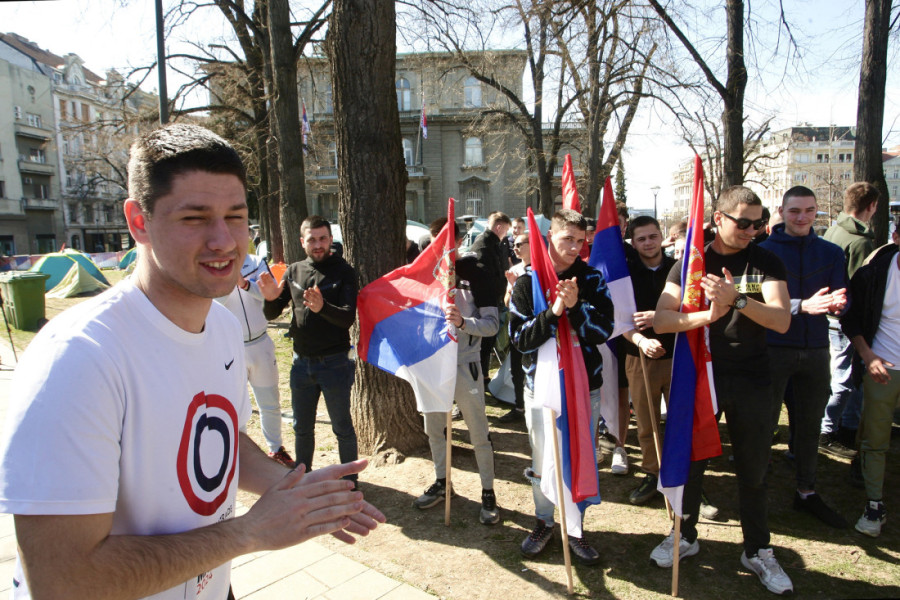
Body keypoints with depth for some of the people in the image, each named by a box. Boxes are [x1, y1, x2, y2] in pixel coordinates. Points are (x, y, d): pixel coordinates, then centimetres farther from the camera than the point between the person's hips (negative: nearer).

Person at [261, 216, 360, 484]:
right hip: (302, 362, 4)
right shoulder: (294, 271, 4)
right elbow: (271, 314, 5)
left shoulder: (343, 272, -8)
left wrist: (322, 307, -39)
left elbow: (348, 318, -19)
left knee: (342, 427, 8)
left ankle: (349, 479, 25)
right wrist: (270, 298, -18)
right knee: (301, 427, 18)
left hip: (334, 362, -4)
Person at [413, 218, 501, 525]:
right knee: (434, 427, 16)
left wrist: (463, 322, -30)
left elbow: (493, 323, -14)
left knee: (479, 432, 4)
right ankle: (442, 482, 35)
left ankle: (488, 492, 20)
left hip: (465, 364, -5)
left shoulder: (473, 273, -9)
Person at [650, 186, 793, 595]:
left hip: (751, 381, 1)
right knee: (690, 460, 11)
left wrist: (737, 299, -29)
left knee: (753, 469, 10)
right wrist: (708, 315, -26)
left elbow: (781, 321, -14)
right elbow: (661, 320, -11)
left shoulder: (766, 263, 0)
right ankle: (685, 536, 32)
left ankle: (757, 550, 29)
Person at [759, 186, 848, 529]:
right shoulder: (764, 251, -4)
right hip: (774, 349, -4)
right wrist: (802, 305, -27)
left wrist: (837, 304, -22)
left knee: (810, 424, 13)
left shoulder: (831, 253, 9)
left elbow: (840, 299, 1)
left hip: (816, 350, 4)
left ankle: (806, 492, 27)